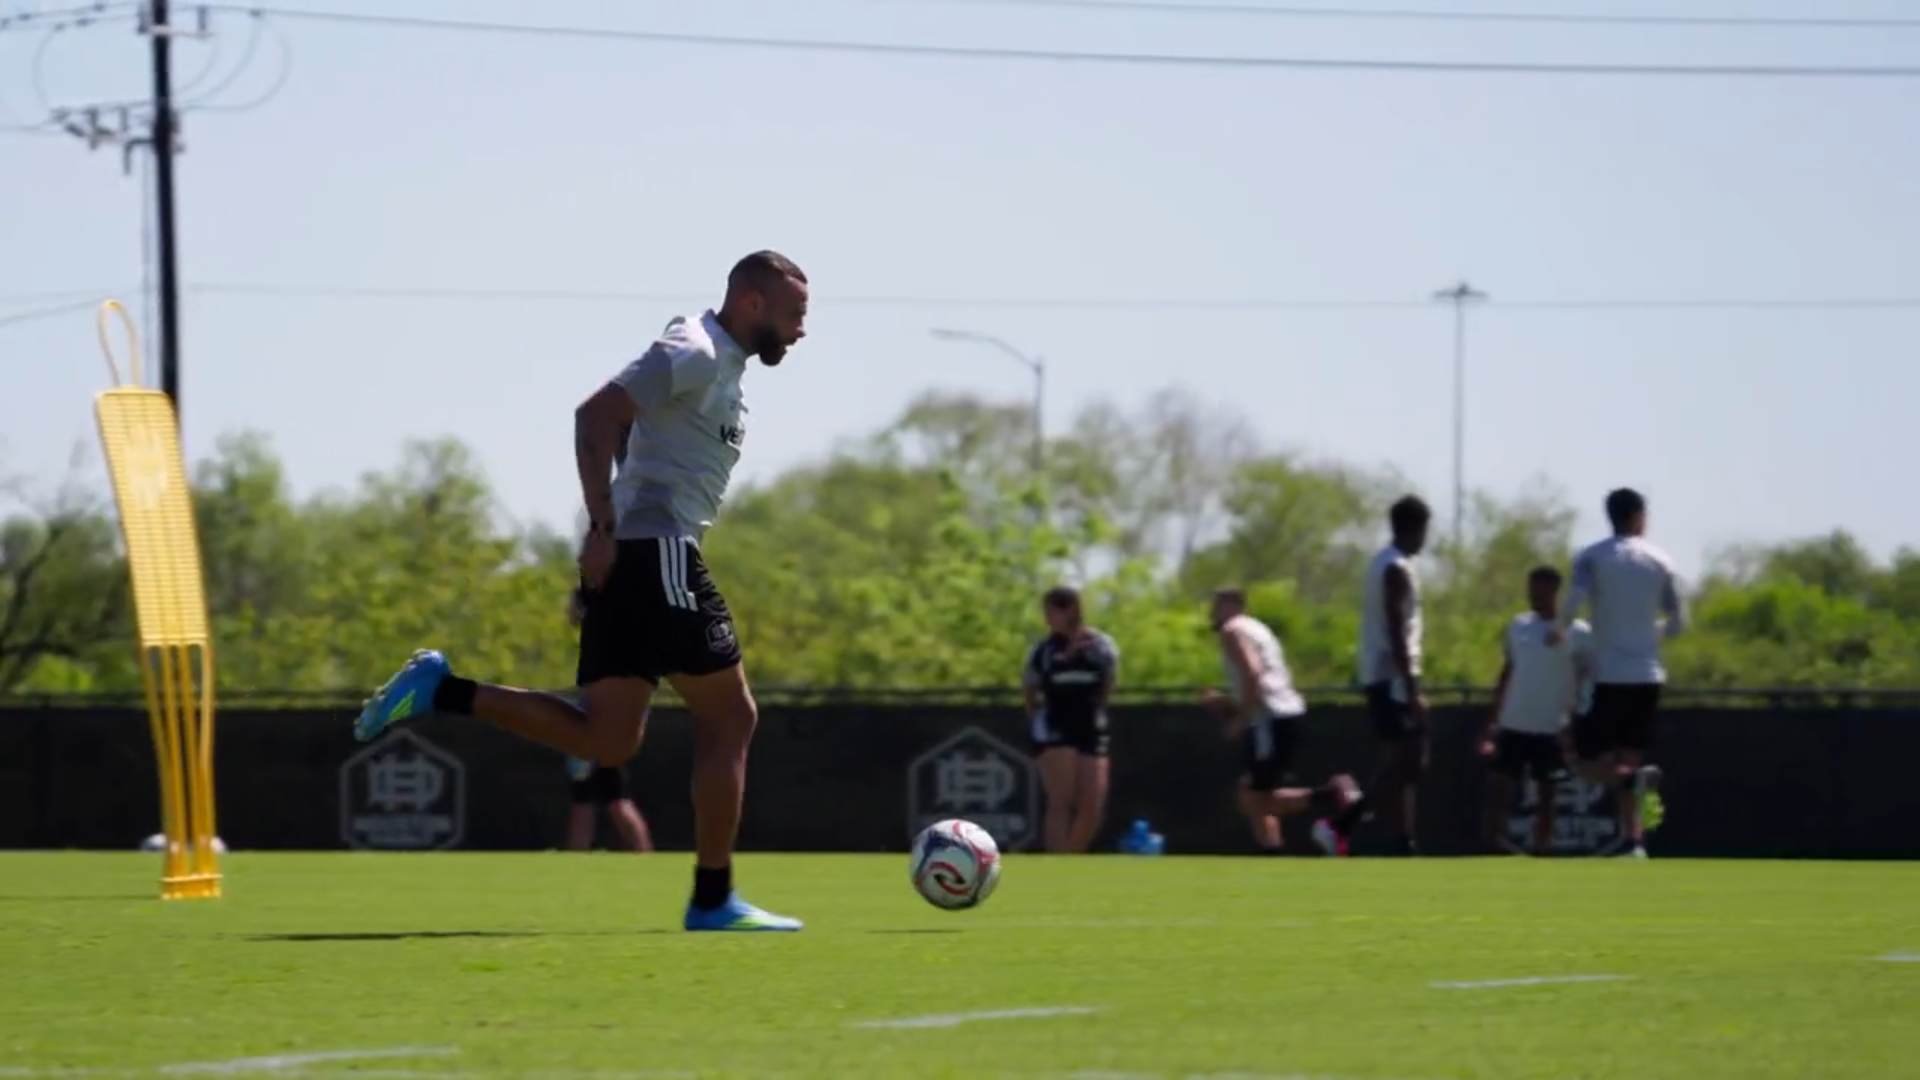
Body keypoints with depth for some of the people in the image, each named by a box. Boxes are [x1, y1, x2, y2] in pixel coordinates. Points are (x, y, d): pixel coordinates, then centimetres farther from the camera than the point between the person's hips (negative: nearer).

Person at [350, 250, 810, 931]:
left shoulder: (721, 364, 20)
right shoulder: (694, 353, -10)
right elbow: (596, 415, -20)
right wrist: (604, 529, -23)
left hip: (625, 561, 10)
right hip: (653, 552, -10)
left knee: (608, 740, 6)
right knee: (730, 719, -3)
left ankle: (439, 690, 2)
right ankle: (713, 901, -1)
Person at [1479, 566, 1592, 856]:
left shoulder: (1577, 633, -6)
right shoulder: (1518, 626, 9)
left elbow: (1585, 682, -5)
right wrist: (1492, 722, 12)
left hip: (1552, 730, -4)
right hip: (1513, 726, 4)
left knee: (1545, 797, 2)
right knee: (1497, 789, -1)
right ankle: (1492, 852, 2)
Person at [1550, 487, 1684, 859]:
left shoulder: (1592, 557, -1)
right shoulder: (1660, 561, 6)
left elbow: (1575, 600, -18)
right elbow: (1677, 623, 7)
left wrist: (1559, 629, 0)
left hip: (1609, 677, -3)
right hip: (1648, 676, 3)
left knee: (1589, 762, 3)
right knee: (1630, 759, 11)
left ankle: (1636, 779, -27)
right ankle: (1636, 842, -2)